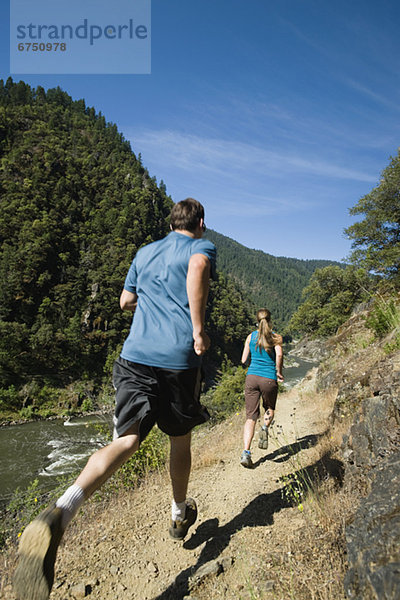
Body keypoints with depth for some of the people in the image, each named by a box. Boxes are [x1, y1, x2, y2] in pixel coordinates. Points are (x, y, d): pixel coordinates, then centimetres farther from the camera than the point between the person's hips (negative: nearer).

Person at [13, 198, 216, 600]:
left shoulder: (145, 252, 21)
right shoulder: (203, 246, 7)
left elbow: (126, 301, 26)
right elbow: (197, 269, -20)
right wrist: (198, 329, -17)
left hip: (135, 355, 3)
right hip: (179, 357, -3)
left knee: (126, 441, -4)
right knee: (180, 440, 17)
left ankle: (60, 511, -29)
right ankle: (179, 514, 37)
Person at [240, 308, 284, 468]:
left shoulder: (251, 336, 6)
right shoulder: (275, 337, 1)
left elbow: (244, 360, 6)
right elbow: (279, 354, -17)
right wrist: (279, 371, 0)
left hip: (252, 377, 1)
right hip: (269, 379, -1)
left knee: (251, 417, 3)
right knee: (269, 409, 26)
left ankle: (246, 453, -11)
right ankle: (265, 427, -4)